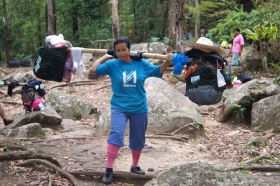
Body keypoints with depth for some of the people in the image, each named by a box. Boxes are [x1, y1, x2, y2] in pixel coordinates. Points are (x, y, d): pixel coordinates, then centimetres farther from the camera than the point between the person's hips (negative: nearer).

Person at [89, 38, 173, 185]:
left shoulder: (141, 63, -4)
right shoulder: (112, 65, -7)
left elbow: (158, 71, 8)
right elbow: (93, 69, -12)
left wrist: (167, 62, -7)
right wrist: (104, 57, -6)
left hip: (139, 108, 2)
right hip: (119, 107, -2)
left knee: (138, 140, 15)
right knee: (116, 134, -22)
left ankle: (135, 166, 37)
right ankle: (109, 170, -16)